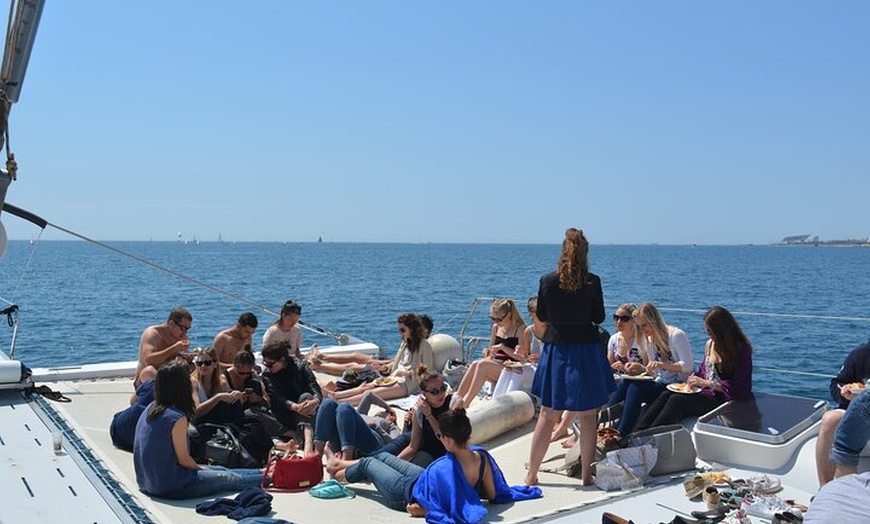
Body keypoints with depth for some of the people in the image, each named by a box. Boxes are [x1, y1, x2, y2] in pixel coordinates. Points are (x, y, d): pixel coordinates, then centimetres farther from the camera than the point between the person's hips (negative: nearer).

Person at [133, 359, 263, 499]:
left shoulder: (150, 409, 2)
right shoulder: (177, 417, -23)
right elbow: (183, 459, -15)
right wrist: (201, 468, 2)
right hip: (171, 487, -9)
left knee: (221, 471, 23)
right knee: (231, 479, 9)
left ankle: (261, 472, 38)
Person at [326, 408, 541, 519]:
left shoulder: (444, 470, -45)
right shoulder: (482, 456, -26)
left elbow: (442, 512, -40)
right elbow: (493, 495, -15)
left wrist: (421, 512, -24)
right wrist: (472, 488, 1)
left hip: (408, 492, -7)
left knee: (367, 463, 20)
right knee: (381, 456, 27)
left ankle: (337, 474, 56)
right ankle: (342, 464, 59)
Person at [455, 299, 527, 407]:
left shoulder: (521, 329, -5)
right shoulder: (496, 327, 14)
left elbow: (524, 357, -12)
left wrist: (502, 347, -16)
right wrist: (488, 352, -1)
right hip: (495, 367, 6)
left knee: (483, 365, -31)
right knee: (474, 364, -27)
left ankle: (465, 403, -32)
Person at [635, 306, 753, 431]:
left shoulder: (741, 350, -11)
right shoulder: (710, 344, 12)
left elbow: (739, 388, -16)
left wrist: (707, 383, -19)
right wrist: (692, 380, 2)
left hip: (722, 399, -7)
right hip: (706, 393, 7)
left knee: (677, 400, -26)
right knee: (666, 395, -18)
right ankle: (638, 432, -26)